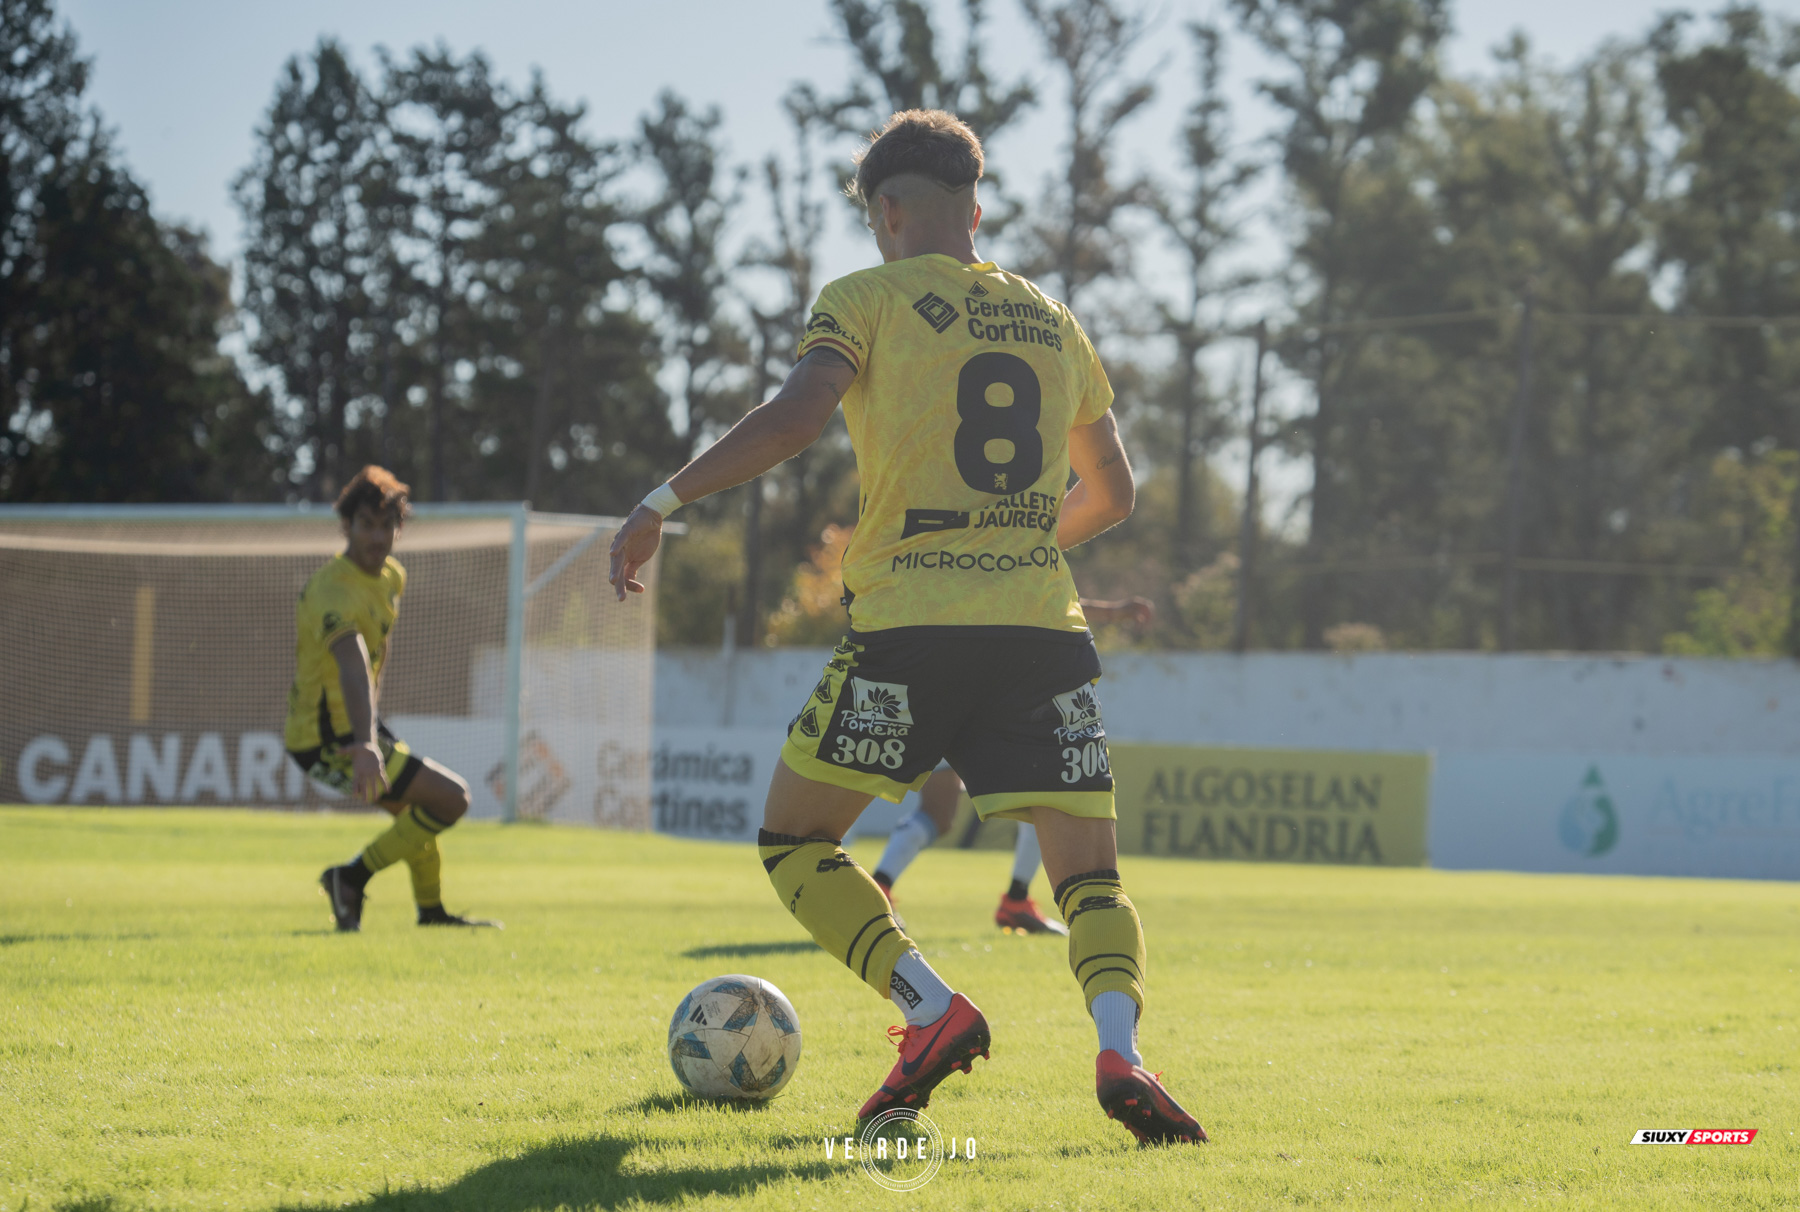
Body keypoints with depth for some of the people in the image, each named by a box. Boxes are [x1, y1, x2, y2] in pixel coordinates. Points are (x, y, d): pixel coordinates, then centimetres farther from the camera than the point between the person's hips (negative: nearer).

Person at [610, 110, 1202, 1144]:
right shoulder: (1054, 322, 19)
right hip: (1043, 628, 4)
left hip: (909, 630, -3)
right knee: (1091, 874, 5)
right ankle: (1119, 1050, -23)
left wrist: (664, 502, -6)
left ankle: (934, 1009, -6)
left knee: (795, 841, 12)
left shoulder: (870, 301, 5)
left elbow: (796, 416, -12)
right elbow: (1112, 492, 26)